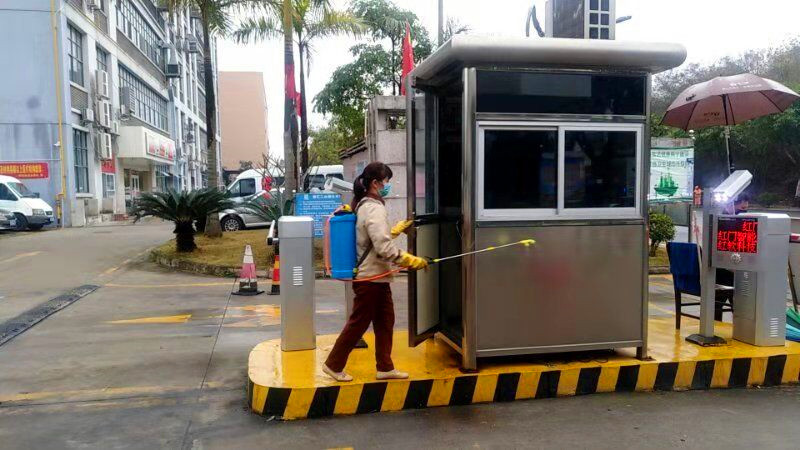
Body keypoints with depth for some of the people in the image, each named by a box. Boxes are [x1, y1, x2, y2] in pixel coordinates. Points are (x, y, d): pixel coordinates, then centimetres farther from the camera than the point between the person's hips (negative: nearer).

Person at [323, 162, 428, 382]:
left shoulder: (363, 205, 11)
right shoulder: (375, 209, -20)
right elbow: (384, 248, -26)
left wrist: (398, 229, 19)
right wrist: (413, 261, -22)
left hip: (376, 277, 10)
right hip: (370, 278, -10)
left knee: (385, 321, 14)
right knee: (358, 323, 3)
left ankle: (385, 367, 23)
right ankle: (334, 365, 17)